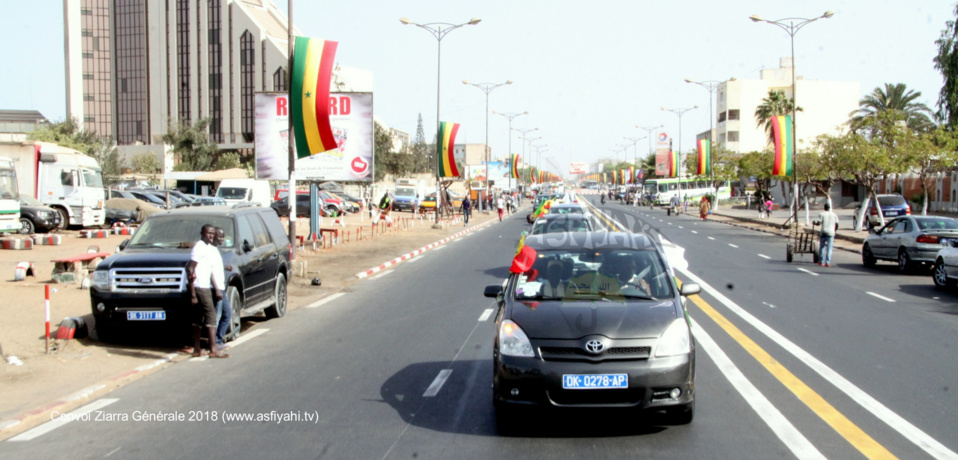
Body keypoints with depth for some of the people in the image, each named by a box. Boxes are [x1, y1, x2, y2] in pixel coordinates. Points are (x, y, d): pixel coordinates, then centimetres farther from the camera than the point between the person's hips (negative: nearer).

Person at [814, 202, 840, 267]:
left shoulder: (821, 214, 0)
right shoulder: (834, 215, 9)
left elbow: (818, 223, -8)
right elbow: (836, 225, 6)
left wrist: (814, 222, 12)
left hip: (823, 232, -1)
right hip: (831, 233, 1)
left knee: (822, 247, 12)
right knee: (829, 248, 0)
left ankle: (821, 262, 16)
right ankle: (828, 262, -7)